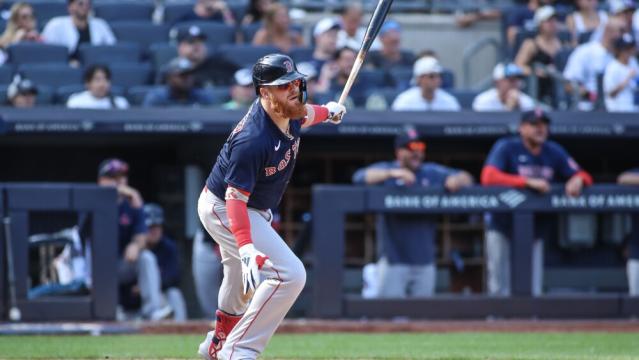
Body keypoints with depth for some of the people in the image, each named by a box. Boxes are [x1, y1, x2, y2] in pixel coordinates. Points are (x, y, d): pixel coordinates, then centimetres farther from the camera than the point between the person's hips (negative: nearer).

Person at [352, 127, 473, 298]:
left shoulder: (433, 173, 15)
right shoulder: (385, 171, 4)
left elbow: (466, 179, 15)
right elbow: (359, 177, -14)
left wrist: (457, 180, -10)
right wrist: (392, 173, -27)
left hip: (424, 260, 4)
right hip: (394, 260, -4)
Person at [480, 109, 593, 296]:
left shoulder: (554, 151, 4)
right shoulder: (506, 147, -11)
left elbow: (583, 176, 6)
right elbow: (488, 177, -27)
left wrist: (578, 180, -20)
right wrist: (528, 182, -33)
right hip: (503, 226, -4)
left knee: (532, 289, 4)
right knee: (499, 287, -4)